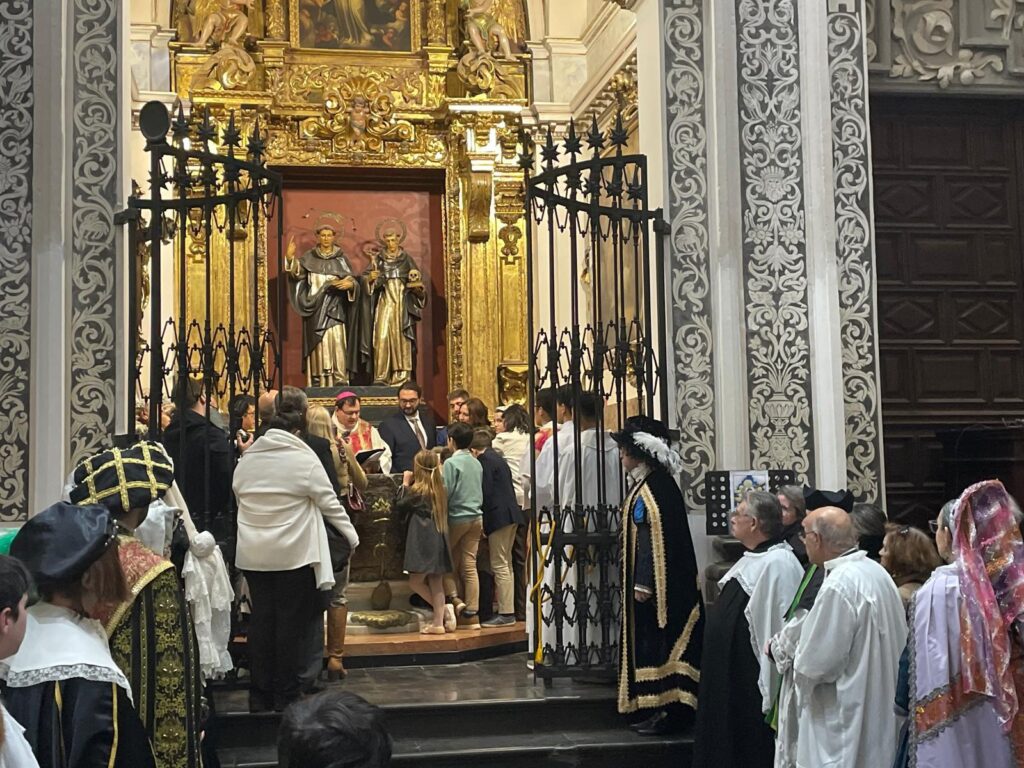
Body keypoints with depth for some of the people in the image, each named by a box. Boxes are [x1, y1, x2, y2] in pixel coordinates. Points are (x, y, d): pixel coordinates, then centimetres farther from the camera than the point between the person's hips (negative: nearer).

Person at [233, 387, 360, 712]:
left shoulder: (246, 458, 3)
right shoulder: (304, 458, -10)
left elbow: (239, 499, 10)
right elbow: (329, 503, -4)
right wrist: (352, 535, 10)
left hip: (254, 554, 5)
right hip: (294, 554, -5)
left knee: (262, 619, 12)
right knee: (293, 622, 5)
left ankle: (260, 695, 19)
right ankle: (287, 695, 11)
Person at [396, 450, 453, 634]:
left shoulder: (417, 490, -11)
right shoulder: (440, 489, 8)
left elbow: (399, 505, -1)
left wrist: (405, 484, 9)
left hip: (423, 541, -7)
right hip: (439, 541, 7)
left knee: (415, 581, 0)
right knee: (436, 583, 9)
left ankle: (444, 609, -6)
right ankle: (439, 622, 8)